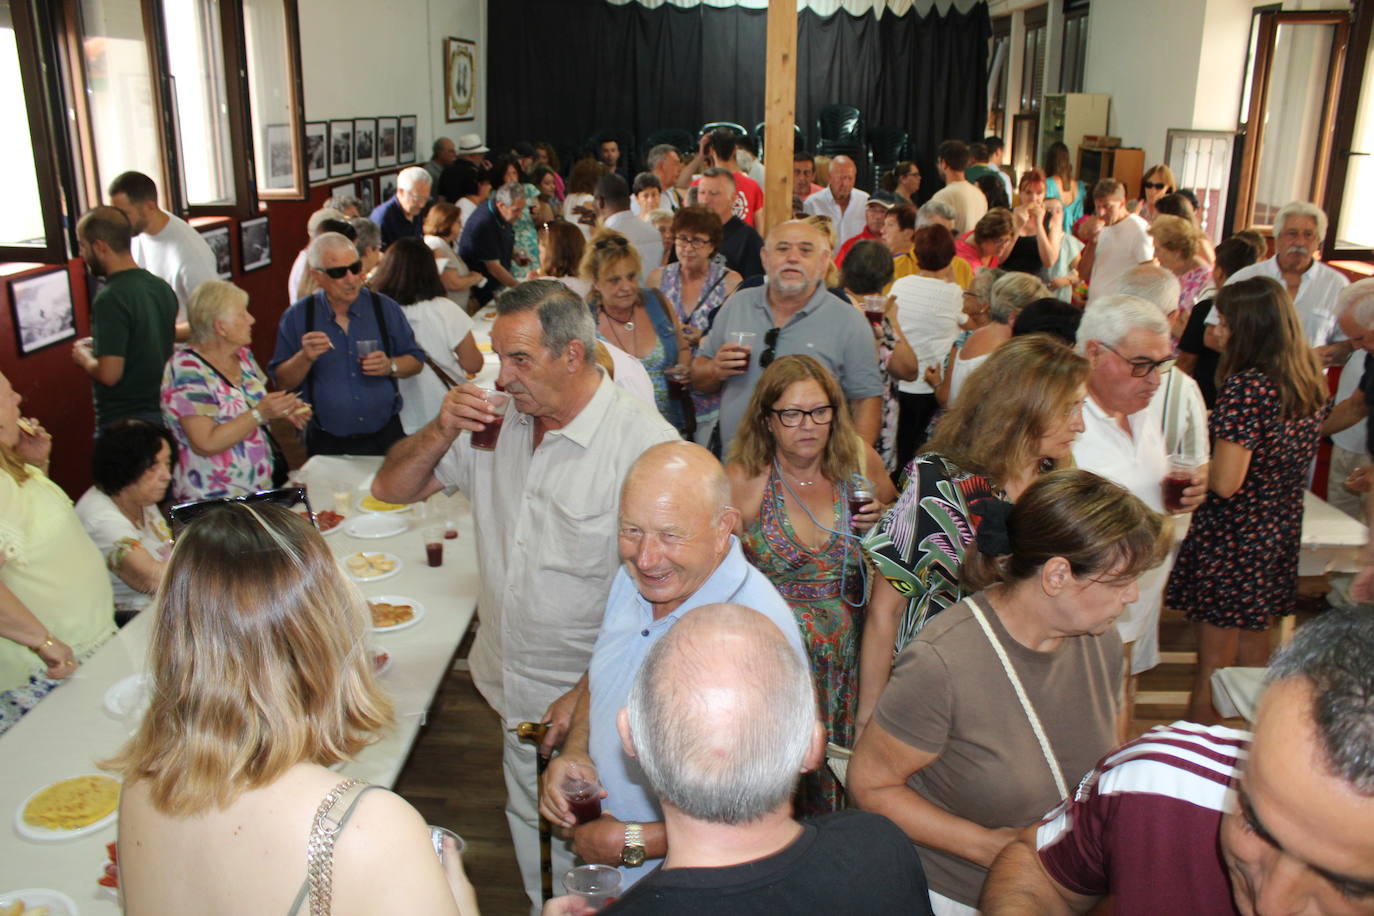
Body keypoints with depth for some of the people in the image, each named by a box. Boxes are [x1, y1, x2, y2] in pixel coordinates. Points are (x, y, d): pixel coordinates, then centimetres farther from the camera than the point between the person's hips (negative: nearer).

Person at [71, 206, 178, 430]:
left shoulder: (110, 299, -19)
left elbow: (109, 374, -22)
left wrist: (84, 358, -2)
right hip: (164, 410, 8)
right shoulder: (162, 287, 5)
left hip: (124, 421, -8)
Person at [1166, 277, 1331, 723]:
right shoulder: (1311, 380, 3)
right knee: (1254, 658, 22)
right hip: (1280, 533, 8)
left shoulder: (1246, 385, -23)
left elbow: (1226, 482, -24)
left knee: (1213, 668, 5)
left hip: (1232, 535, -8)